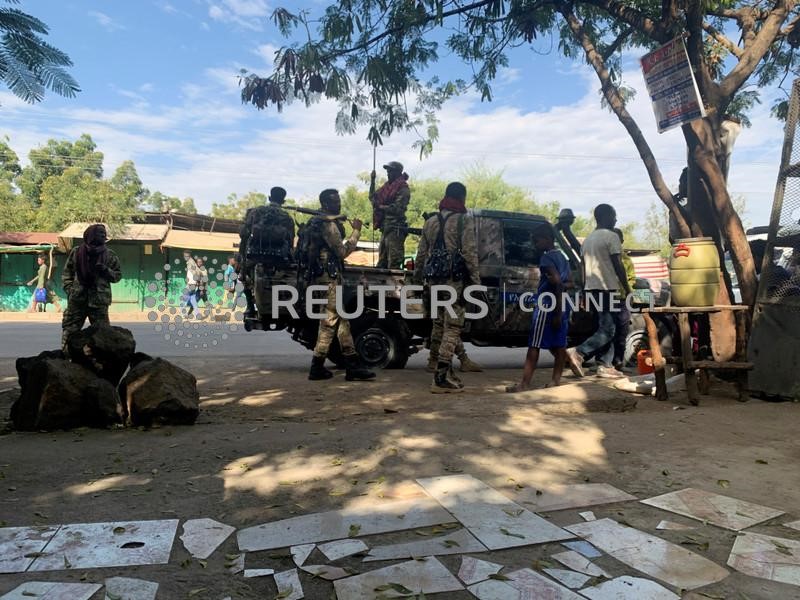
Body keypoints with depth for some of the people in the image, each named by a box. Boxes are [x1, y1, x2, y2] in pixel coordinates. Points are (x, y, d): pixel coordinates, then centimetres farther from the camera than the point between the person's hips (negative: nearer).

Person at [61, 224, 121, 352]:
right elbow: (67, 273, 12)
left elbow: (117, 275, 4)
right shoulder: (76, 252, 3)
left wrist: (106, 270, -15)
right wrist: (69, 288, 0)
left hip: (99, 302, -1)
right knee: (69, 330, 8)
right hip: (77, 299, 2)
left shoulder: (109, 255, 0)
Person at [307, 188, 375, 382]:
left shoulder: (317, 222, 19)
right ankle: (317, 368, 0)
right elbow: (342, 251, -15)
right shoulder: (329, 224, -13)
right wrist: (356, 232, -8)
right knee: (329, 321, -6)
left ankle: (352, 365, 10)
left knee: (341, 320, 8)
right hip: (329, 277, -10)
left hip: (323, 276, 10)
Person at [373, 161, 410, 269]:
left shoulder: (403, 189, -9)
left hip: (395, 229, -9)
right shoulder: (387, 186, 17)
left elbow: (397, 209, -18)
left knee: (393, 264, -9)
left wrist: (381, 207, -12)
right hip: (385, 227, 9)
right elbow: (374, 197, 22)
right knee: (381, 264, 14)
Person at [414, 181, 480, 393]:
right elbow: (470, 253, -11)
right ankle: (441, 377, -9)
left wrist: (417, 278, 27)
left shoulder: (431, 221, 15)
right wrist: (476, 280, -8)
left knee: (439, 326, 14)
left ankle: (444, 371, 23)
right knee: (452, 328, -5)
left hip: (435, 280, 6)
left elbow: (421, 254, 18)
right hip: (455, 280, -6)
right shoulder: (464, 220, -3)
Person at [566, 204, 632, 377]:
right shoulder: (611, 236, -7)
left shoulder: (588, 238, 17)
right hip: (606, 289, -8)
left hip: (590, 289, 8)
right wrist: (627, 290, -7)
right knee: (607, 330, -10)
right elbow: (618, 266, -12)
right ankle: (578, 353, -28)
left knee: (603, 327, 15)